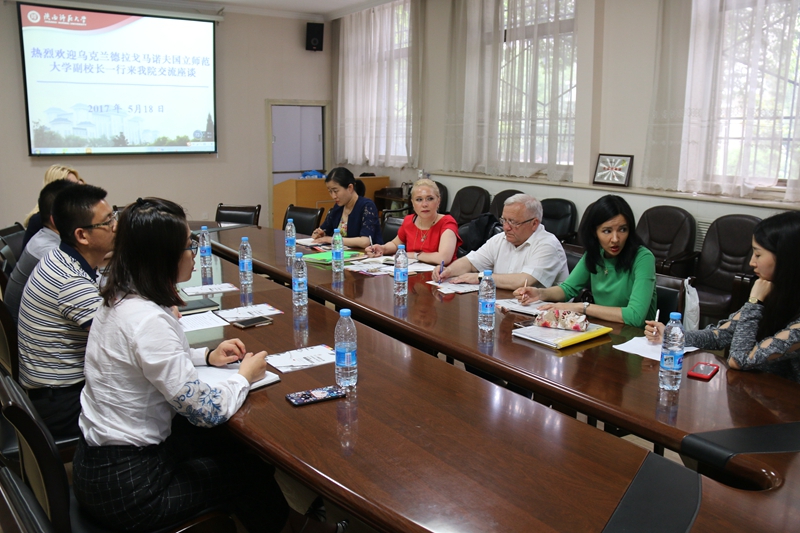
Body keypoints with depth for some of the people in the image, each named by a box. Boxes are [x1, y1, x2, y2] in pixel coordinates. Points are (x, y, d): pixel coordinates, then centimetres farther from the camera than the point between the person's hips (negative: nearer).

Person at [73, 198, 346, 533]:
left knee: (238, 442, 16)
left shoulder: (121, 298, -1)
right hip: (125, 487, -8)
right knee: (252, 467, 10)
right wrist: (245, 376, -8)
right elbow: (207, 411, -26)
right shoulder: (147, 320, -30)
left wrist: (206, 356, 7)